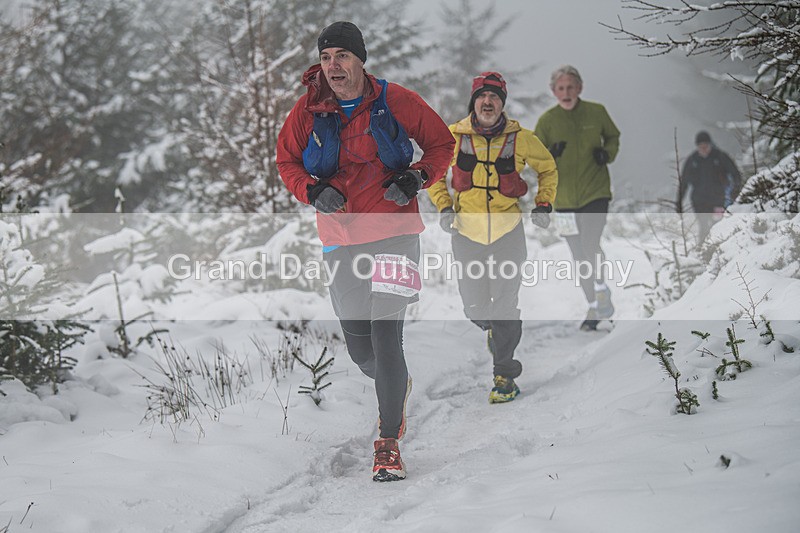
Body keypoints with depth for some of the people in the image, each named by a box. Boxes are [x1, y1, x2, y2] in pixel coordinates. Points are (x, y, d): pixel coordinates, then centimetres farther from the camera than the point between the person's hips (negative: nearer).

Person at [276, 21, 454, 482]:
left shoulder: (394, 101, -4)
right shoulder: (309, 109, 1)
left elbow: (442, 142, 6)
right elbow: (286, 159, 11)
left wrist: (417, 177, -11)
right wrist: (313, 190, -8)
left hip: (394, 231, -3)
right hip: (341, 236, 3)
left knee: (385, 335, -16)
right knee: (359, 349, 10)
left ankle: (389, 445, -7)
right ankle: (397, 389, 45)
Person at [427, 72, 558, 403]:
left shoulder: (521, 139, -3)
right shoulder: (453, 137, -2)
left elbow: (548, 169, 15)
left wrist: (544, 205, 3)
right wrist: (443, 205, 2)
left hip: (508, 230, -1)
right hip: (466, 230, 1)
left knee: (506, 305, -5)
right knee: (474, 307, 6)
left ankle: (505, 374, 5)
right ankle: (491, 328, 42)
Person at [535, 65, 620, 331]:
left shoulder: (596, 112, -1)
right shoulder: (547, 120, -2)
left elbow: (613, 136, 16)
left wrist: (607, 153, -5)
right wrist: (550, 154, -21)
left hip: (596, 192, -2)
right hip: (565, 197, 2)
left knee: (590, 245, -21)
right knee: (579, 257, 9)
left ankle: (602, 293, 2)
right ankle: (594, 307, 23)